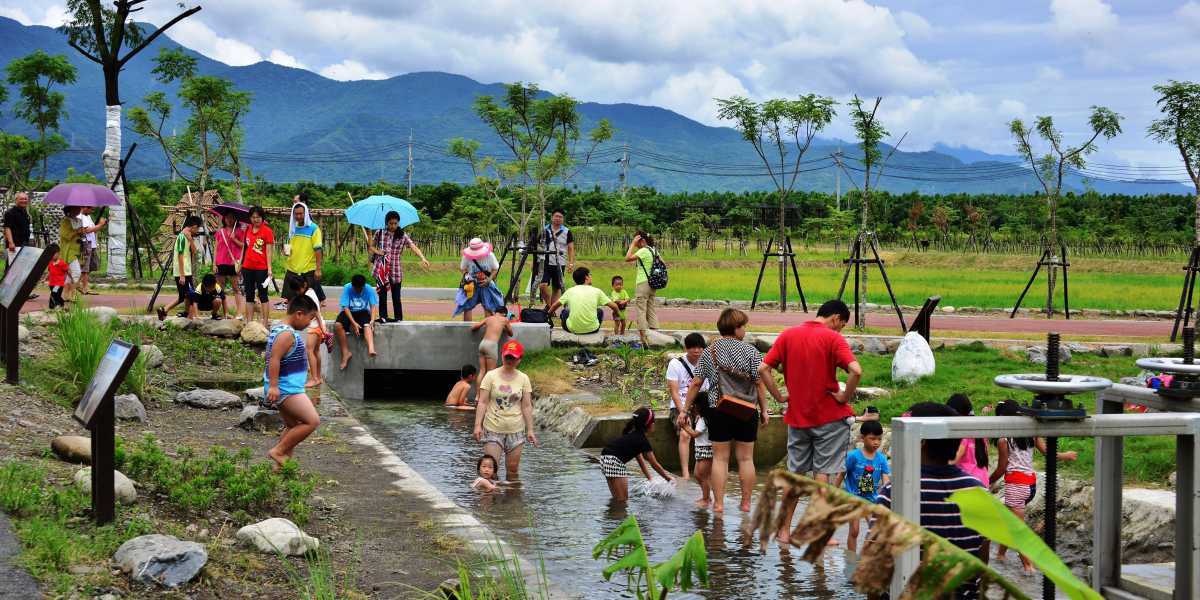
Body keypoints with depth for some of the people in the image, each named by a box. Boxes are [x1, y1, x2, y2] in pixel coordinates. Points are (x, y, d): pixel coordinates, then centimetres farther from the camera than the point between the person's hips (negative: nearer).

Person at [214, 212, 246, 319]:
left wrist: (234, 239, -14)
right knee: (221, 288, 3)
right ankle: (225, 312, 8)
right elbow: (216, 248, 13)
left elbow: (242, 246, -1)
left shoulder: (239, 231, 4)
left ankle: (239, 312, -3)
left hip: (233, 263, -4)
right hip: (221, 263, 4)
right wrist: (214, 263, 7)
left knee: (235, 288, -2)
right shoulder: (220, 232, 12)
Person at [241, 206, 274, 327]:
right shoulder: (248, 230, 9)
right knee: (249, 295, 10)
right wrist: (240, 263, 14)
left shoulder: (267, 231, -7)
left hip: (261, 268, -6)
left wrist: (269, 268, -14)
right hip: (247, 267, 6)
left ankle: (265, 323, 3)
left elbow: (268, 251, -9)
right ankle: (249, 323, 15)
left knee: (262, 295, 0)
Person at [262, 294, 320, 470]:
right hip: (287, 389, -11)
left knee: (293, 426, 17)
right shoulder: (287, 334, -17)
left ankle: (281, 465, 20)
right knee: (312, 421, -14)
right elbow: (274, 359, -26)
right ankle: (278, 451, -9)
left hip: (287, 390, 11)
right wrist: (273, 386, -31)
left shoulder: (280, 330, 16)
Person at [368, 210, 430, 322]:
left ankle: (398, 317, 10)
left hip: (395, 270, -1)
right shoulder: (379, 233, 3)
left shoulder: (402, 236, -2)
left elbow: (413, 247, -12)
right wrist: (376, 251, -8)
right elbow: (371, 246, 14)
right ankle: (383, 316, 10)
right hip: (381, 269, 1)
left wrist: (423, 258, -27)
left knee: (396, 296, 2)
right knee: (382, 294, 3)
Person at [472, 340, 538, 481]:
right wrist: (478, 425, -13)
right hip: (493, 429, -2)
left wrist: (530, 430, 0)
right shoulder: (491, 376, -3)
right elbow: (482, 402, -5)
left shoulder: (523, 379, 4)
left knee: (513, 469, 7)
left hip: (515, 430, 2)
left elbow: (527, 406, 5)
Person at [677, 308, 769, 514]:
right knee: (746, 458, 7)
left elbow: (696, 384, 2)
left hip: (718, 410, 1)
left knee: (720, 458, 6)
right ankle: (746, 502, 12)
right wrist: (764, 410, 4)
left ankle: (718, 503, 3)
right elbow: (759, 384, -5)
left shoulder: (709, 352, 3)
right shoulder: (750, 351, -4)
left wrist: (685, 410, 8)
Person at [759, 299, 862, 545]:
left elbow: (764, 369, 0)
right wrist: (845, 396, -12)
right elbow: (856, 371, -24)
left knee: (795, 473, 14)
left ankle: (784, 530, 18)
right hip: (828, 416, -4)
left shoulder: (788, 335, 4)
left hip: (797, 416, 4)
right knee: (823, 472, 3)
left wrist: (779, 397, 3)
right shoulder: (832, 338, -11)